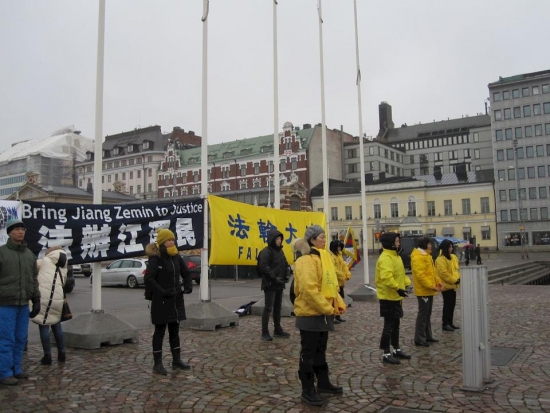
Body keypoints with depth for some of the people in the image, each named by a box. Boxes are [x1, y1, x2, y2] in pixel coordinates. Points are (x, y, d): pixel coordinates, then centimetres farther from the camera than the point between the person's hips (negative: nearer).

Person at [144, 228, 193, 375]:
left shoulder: (176, 257, 7)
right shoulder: (155, 259, -13)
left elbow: (186, 273, 15)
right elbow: (149, 280, -20)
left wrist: (188, 286, -1)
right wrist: (162, 292, -26)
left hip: (176, 300, 7)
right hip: (161, 301, -6)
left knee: (175, 330, 15)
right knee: (160, 331, 3)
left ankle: (176, 360, 26)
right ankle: (157, 364, 12)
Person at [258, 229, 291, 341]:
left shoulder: (280, 251, 15)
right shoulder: (266, 251, -12)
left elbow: (285, 264, 21)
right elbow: (263, 267, -21)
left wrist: (287, 274, 3)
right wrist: (274, 278, -22)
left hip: (279, 284, 8)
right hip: (270, 285, -8)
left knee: (278, 307, 15)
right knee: (268, 308, -5)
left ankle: (278, 330, 25)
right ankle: (264, 332, 1)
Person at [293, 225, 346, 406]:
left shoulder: (323, 257, 13)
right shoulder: (306, 260, -18)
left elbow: (331, 284, 17)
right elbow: (309, 289, -26)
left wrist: (339, 303, 6)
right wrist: (327, 308, -21)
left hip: (323, 313, 9)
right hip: (310, 314, -9)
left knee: (320, 350, 20)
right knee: (308, 353, 2)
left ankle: (323, 383, 33)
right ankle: (307, 390, 12)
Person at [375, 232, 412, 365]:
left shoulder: (395, 256, 13)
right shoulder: (385, 258, -21)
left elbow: (400, 274, 23)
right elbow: (386, 277, -33)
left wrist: (406, 284, 11)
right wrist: (398, 288, -33)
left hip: (395, 296, 10)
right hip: (388, 297, -10)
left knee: (396, 324, 18)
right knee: (389, 324, -3)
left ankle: (397, 349, 30)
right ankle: (386, 354, 5)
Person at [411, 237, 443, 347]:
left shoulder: (426, 255, 15)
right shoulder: (418, 257, -19)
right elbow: (420, 275, -25)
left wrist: (438, 282, 9)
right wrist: (431, 286, -24)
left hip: (428, 290, 10)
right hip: (423, 290, -10)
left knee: (427, 314, 16)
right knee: (423, 314, -5)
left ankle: (428, 336, 25)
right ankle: (419, 339, 1)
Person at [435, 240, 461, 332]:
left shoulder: (453, 257, 11)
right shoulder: (440, 259, -16)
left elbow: (456, 269, 16)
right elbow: (443, 273, -21)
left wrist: (458, 278, 0)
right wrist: (454, 280, -18)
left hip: (453, 285, 8)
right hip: (446, 285, -8)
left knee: (452, 304, 13)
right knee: (447, 305, -3)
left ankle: (450, 322, 23)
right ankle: (445, 324, 5)